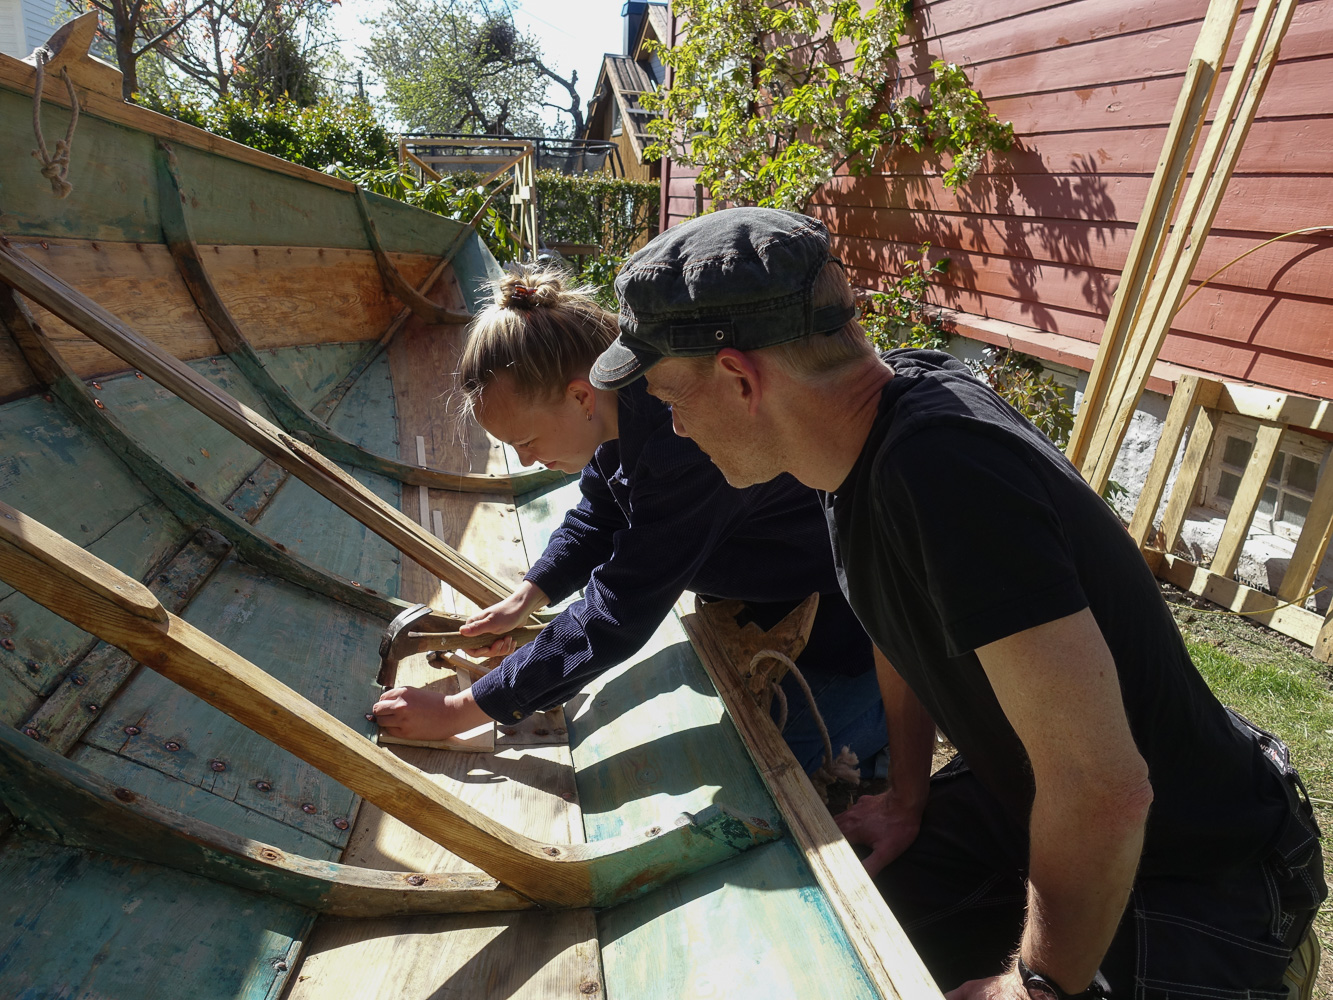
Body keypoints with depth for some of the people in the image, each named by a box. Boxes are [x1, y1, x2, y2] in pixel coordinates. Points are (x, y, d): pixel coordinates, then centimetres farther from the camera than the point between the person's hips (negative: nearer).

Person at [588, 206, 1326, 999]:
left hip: (1190, 868, -6)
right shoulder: (868, 426, -9)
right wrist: (909, 801, 10)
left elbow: (1103, 791, -34)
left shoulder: (945, 469, -37)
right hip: (1028, 794, 7)